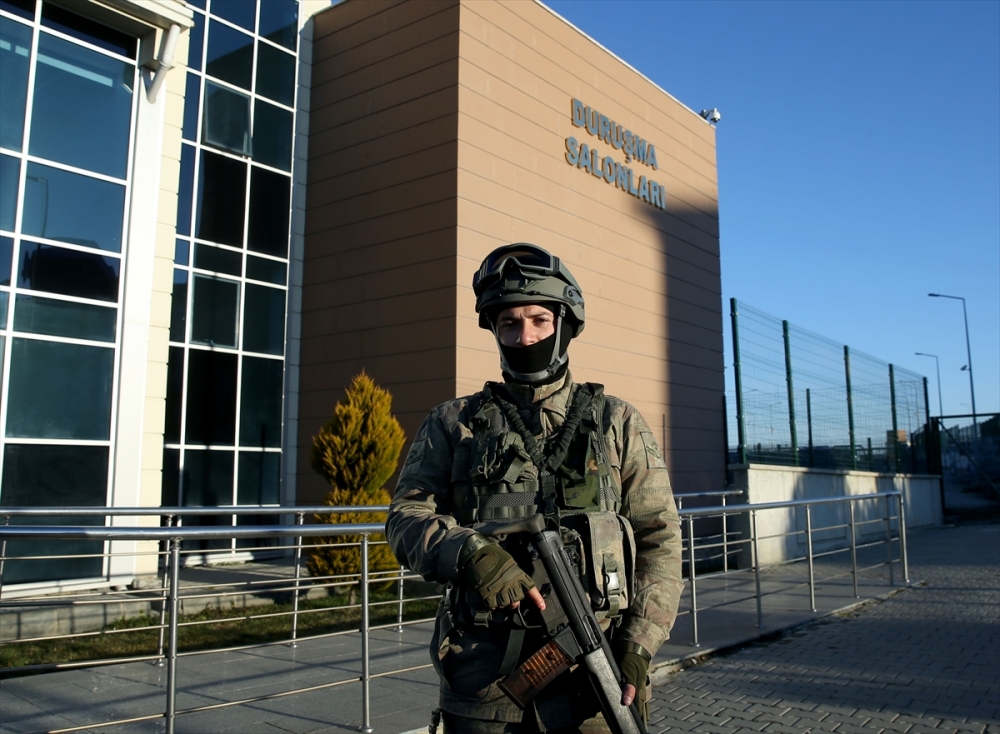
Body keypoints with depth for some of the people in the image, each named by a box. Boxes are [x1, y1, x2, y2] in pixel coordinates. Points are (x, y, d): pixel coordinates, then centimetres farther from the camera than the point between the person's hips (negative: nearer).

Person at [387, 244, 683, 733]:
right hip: (483, 677, 1)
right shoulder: (454, 425, 7)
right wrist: (470, 553, -21)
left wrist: (639, 644, -7)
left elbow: (660, 537, 3)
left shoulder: (617, 423, 6)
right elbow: (406, 517, -1)